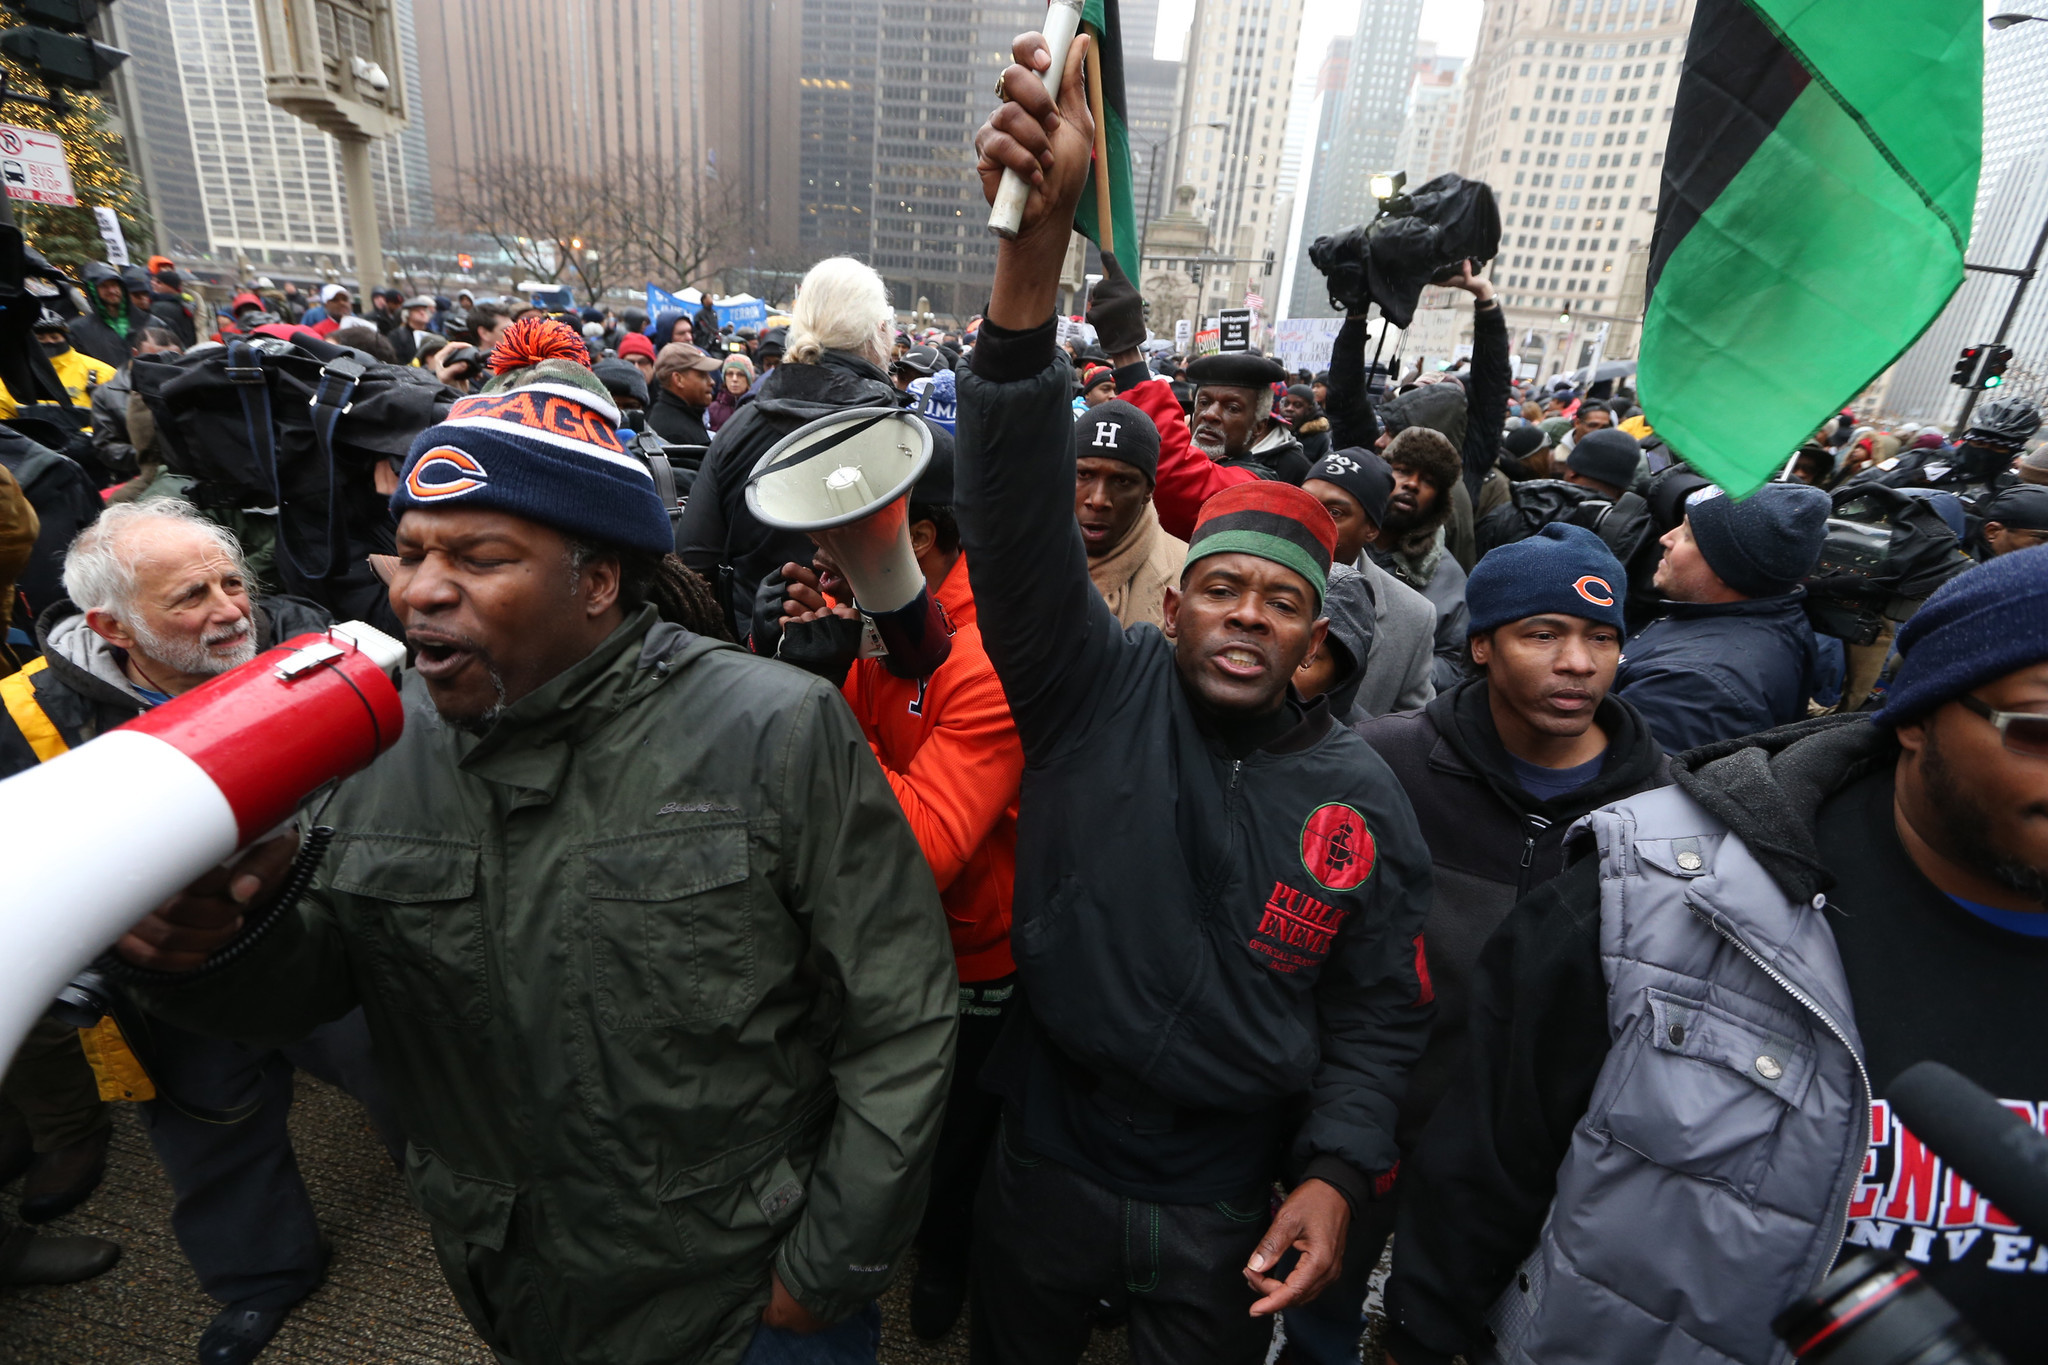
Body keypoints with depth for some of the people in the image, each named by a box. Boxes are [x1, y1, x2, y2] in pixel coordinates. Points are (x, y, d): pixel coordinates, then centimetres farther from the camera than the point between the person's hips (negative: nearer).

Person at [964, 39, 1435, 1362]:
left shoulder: (1359, 792, -9)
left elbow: (1380, 1014, 0)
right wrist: (1040, 238, -42)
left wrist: (1335, 1172, -12)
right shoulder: (1098, 689, -16)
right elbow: (1018, 512, -32)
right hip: (1044, 1167, 0)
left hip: (1229, 1207, 1)